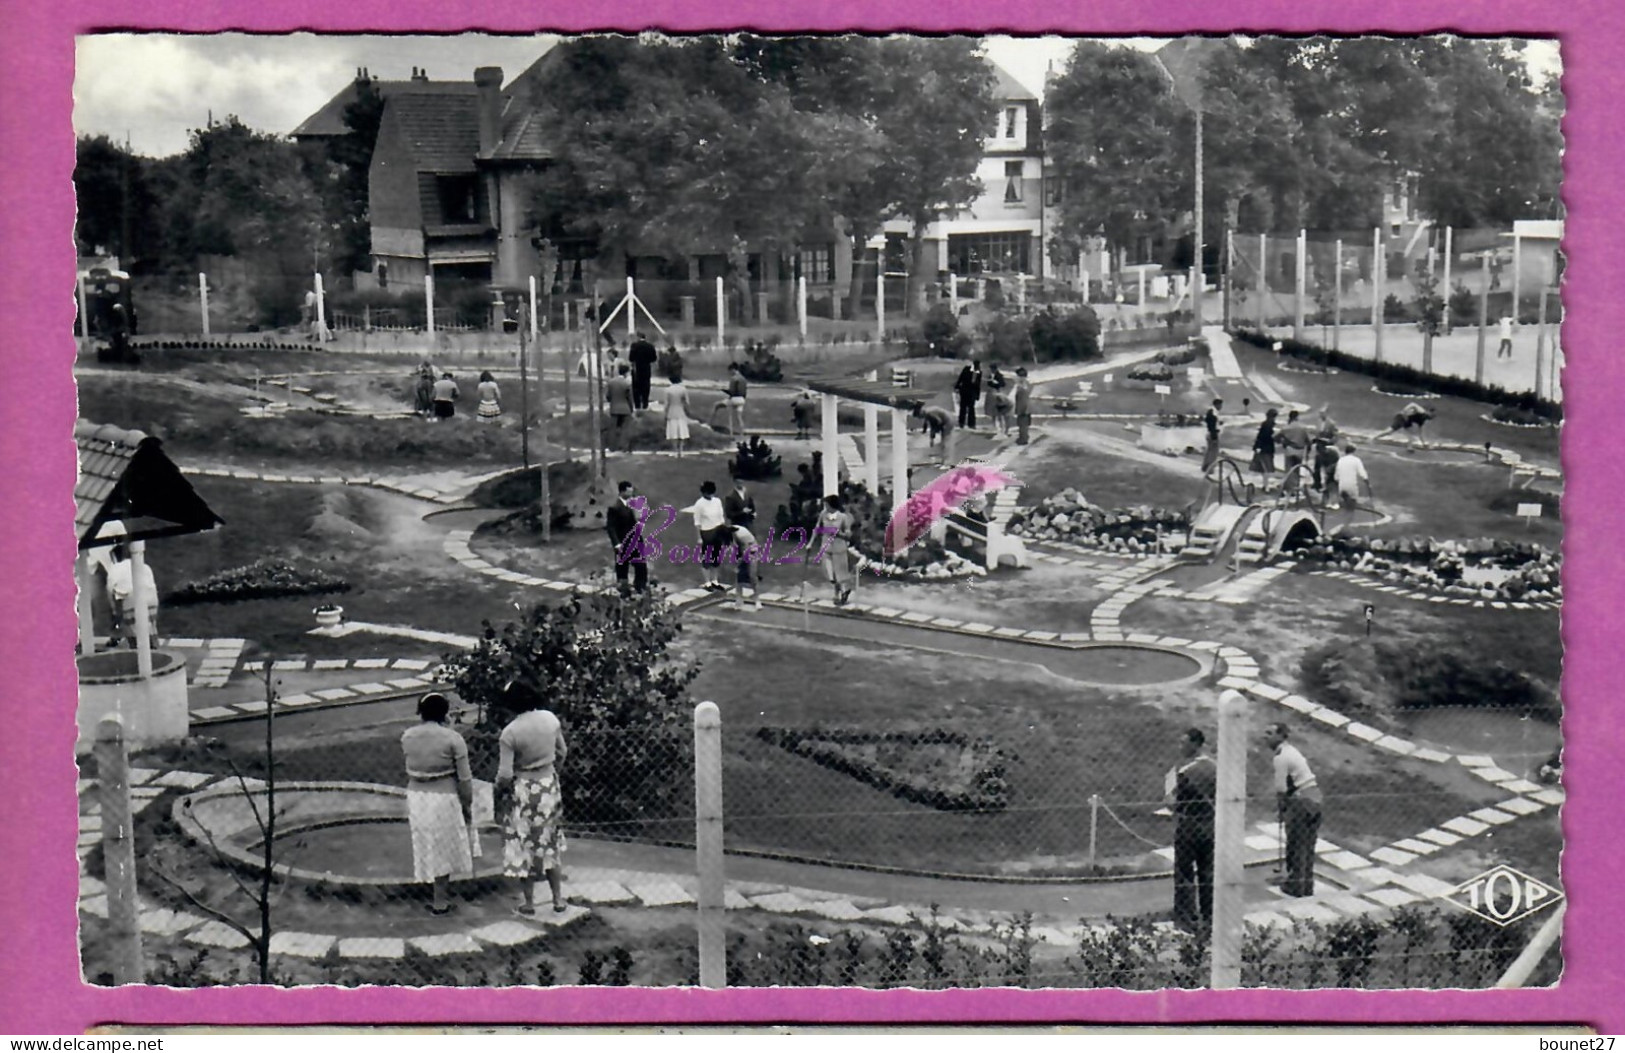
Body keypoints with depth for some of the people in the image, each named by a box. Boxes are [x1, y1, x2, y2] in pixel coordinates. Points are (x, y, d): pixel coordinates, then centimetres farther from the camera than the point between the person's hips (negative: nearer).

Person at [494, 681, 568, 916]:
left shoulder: (509, 733, -21)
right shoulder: (550, 719, -7)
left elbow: (505, 774, -18)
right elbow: (561, 753, 6)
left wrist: (497, 789, 2)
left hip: (523, 791, -4)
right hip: (549, 786, 5)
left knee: (523, 846, 10)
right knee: (550, 844, 17)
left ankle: (528, 904, 17)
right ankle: (558, 900, 22)